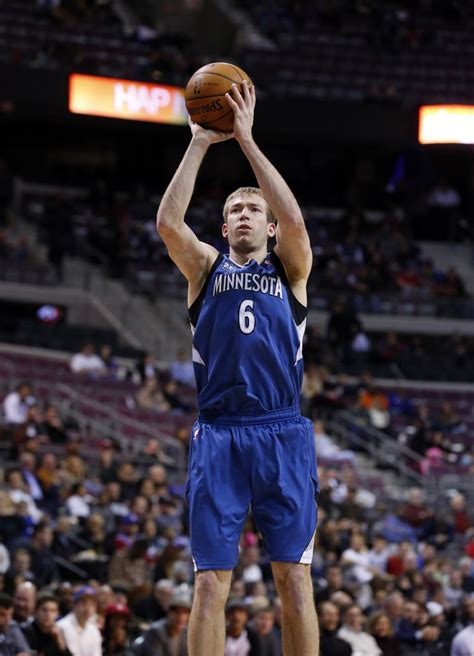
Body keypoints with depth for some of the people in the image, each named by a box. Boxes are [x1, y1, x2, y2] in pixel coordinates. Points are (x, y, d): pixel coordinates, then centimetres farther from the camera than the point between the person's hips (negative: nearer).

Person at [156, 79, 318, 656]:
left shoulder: (290, 270, 12)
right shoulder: (206, 268, 15)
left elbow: (294, 220, -7)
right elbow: (168, 222, -3)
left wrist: (247, 140, -8)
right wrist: (199, 145, -5)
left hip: (282, 434, 0)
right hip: (217, 436, 1)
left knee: (294, 578, -2)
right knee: (211, 582, -3)